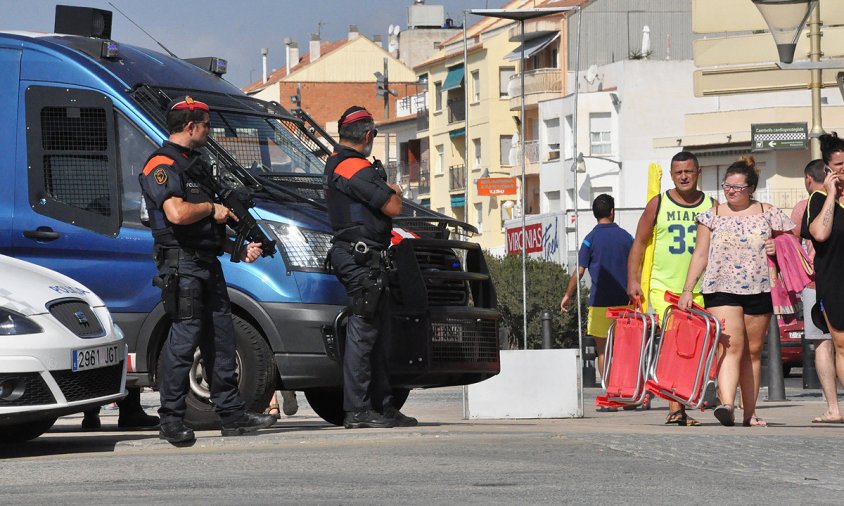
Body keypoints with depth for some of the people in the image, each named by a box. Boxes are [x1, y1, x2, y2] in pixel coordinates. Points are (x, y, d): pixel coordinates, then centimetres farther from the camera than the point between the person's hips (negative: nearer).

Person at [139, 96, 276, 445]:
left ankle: (232, 414, 15)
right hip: (182, 264, -10)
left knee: (221, 338, 10)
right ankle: (171, 420, -5)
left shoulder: (194, 164, 23)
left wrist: (239, 249, 16)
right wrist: (212, 208, -10)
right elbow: (177, 213, -26)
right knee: (184, 339, -10)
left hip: (208, 264, 10)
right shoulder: (162, 165, -10)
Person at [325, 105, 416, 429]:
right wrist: (394, 192, 6)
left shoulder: (335, 164, 18)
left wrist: (386, 190, 10)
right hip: (361, 256, -11)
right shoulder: (356, 168, -15)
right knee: (362, 331, -10)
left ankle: (382, 404, 16)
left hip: (361, 259, 11)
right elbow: (392, 208, -15)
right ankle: (357, 411, -11)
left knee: (373, 332, 13)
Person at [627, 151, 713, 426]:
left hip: (700, 290, 2)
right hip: (664, 287, -2)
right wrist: (633, 280, 1)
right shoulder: (658, 205, 5)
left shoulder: (711, 206, 8)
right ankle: (675, 407, -18)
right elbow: (639, 243, 9)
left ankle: (681, 405, 14)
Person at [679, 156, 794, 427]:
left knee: (753, 351, 7)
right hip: (721, 290, -2)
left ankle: (749, 413, 13)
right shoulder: (712, 216, 7)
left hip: (758, 291, 2)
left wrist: (779, 247, -6)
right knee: (732, 345, -18)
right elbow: (700, 254, 9)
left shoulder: (768, 214, 8)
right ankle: (726, 404, -31)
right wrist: (687, 289, 2)